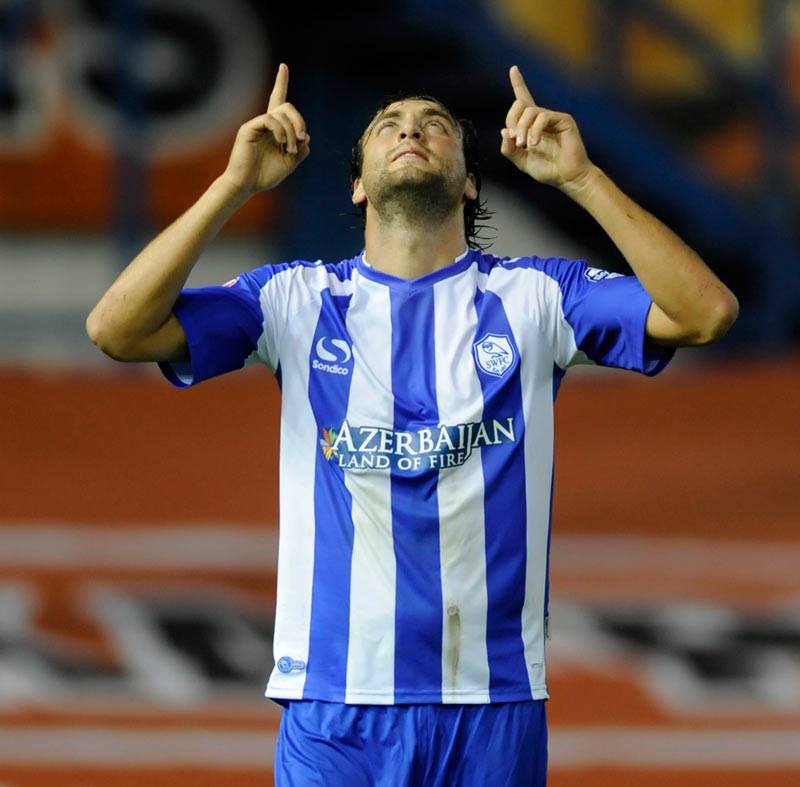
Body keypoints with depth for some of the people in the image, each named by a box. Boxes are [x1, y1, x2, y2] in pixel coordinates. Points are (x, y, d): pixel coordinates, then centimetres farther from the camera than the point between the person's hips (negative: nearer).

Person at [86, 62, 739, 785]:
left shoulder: (533, 295, 6)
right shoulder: (299, 300, 6)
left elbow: (706, 313, -8)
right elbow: (117, 330, -4)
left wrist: (579, 177, -11)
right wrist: (238, 183, -8)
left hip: (496, 699, 0)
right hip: (334, 704, 0)